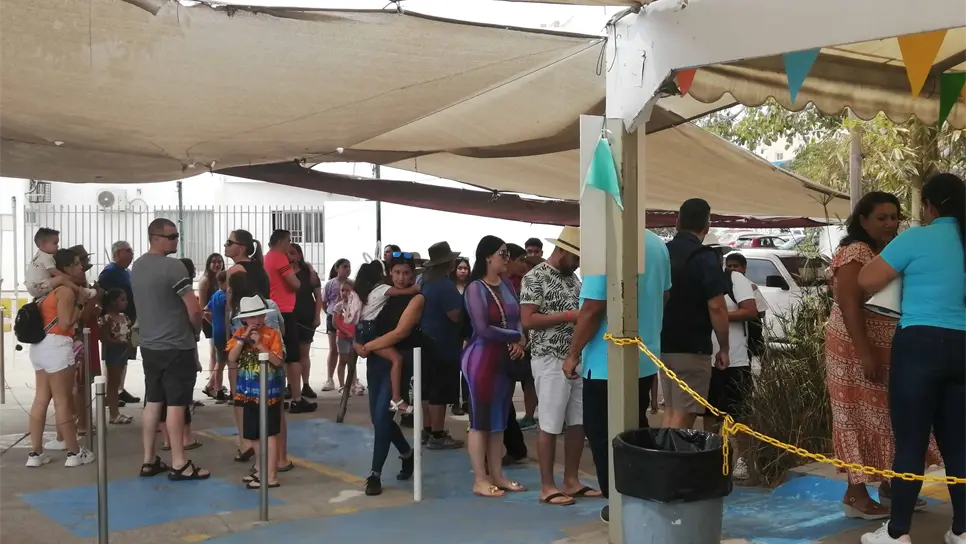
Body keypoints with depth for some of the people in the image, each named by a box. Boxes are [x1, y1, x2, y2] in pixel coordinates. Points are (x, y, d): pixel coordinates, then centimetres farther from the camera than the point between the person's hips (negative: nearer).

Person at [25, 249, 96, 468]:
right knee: (63, 401, -3)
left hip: (40, 346, 9)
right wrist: (82, 306, -4)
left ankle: (35, 453, 9)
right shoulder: (67, 290, -11)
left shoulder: (53, 289, 17)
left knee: (41, 399, 9)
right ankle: (74, 453, 5)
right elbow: (65, 324, -16)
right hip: (56, 346, -9)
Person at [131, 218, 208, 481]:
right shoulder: (173, 266, -17)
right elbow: (194, 309, -17)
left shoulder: (136, 266, 10)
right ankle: (179, 464, 2)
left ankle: (149, 461, 17)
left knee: (152, 402, 12)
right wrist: (196, 329, 2)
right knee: (176, 404, -3)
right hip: (176, 346, -8)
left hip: (149, 344, 8)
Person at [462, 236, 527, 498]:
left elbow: (517, 319, 9)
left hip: (506, 358, 7)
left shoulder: (507, 286, 9)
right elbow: (483, 329, -18)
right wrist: (515, 336, -9)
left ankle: (496, 475, 21)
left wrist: (521, 342, -11)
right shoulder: (476, 288, -12)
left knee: (499, 419, 12)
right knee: (480, 420, 1)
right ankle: (480, 480, 7)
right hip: (482, 357, -7)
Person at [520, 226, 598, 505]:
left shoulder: (572, 279, 14)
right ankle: (547, 487, 7)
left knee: (578, 422, 10)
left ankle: (571, 481, 20)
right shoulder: (535, 277, -9)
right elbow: (527, 320, -16)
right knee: (550, 425, -2)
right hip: (550, 361, -8)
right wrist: (568, 316, -18)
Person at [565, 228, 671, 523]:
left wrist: (573, 353, -9)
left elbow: (593, 309, -21)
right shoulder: (658, 245, 2)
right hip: (646, 359, 7)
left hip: (607, 362, -7)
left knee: (603, 434, 7)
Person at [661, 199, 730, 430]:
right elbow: (716, 307, -17)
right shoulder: (705, 258, -12)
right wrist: (724, 347, -7)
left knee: (671, 410, 17)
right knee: (683, 415, -3)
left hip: (664, 345, 7)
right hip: (692, 348, -7)